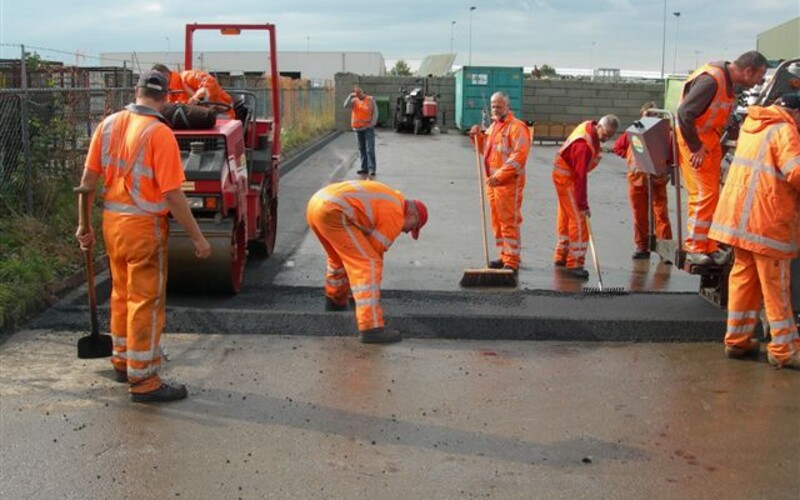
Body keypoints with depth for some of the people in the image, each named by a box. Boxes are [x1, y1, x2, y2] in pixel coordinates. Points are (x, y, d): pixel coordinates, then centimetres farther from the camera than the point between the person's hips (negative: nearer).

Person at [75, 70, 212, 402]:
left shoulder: (109, 124, 2)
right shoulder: (159, 133, -17)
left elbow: (88, 179, 5)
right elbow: (172, 194, -19)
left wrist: (84, 224, 15)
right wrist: (197, 238, -13)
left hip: (112, 221, 7)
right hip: (144, 226, -7)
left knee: (121, 294, 21)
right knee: (146, 301, 2)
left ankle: (123, 361, 37)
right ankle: (143, 381, 8)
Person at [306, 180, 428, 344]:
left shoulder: (388, 200, 31)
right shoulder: (396, 217, 3)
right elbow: (375, 250, 7)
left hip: (316, 205, 10)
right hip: (333, 213, -10)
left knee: (340, 258, 32)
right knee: (368, 265, -8)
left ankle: (335, 302, 55)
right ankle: (371, 329, -14)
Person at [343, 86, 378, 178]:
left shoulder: (370, 99, -2)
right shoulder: (354, 101, 8)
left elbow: (375, 112, -2)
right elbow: (346, 105, -7)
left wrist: (372, 123, -12)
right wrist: (351, 96, -15)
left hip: (368, 128, -5)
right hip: (358, 128, 5)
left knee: (370, 149, -10)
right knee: (361, 149, 10)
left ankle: (372, 169, -11)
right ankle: (364, 168, 17)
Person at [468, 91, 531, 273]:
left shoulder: (517, 127, -11)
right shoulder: (493, 126, 17)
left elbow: (519, 155, -21)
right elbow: (484, 149, 30)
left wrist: (500, 175, -26)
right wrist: (477, 136, 10)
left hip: (509, 182, -9)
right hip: (492, 181, 9)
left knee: (509, 222, -8)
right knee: (497, 221, 13)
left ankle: (512, 261, -5)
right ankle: (505, 256, 23)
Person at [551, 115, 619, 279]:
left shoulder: (589, 127, -3)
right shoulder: (584, 146, -32)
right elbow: (580, 177, -33)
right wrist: (583, 205, -32)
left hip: (566, 173, 10)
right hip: (567, 178, -10)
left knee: (565, 216, 17)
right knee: (578, 220, -11)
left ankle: (561, 257, 28)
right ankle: (574, 264, -9)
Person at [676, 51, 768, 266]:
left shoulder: (729, 81, 8)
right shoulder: (711, 80, -23)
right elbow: (684, 113, -28)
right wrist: (696, 147, -21)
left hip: (709, 141, 10)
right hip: (693, 140, -10)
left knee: (711, 195, 11)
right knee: (704, 195, -9)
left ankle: (709, 247, 18)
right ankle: (695, 248, 1)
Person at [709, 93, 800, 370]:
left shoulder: (752, 125, 16)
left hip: (739, 214, 8)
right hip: (767, 220, -8)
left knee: (743, 275, 13)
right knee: (775, 286, 0)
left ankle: (737, 340, 17)